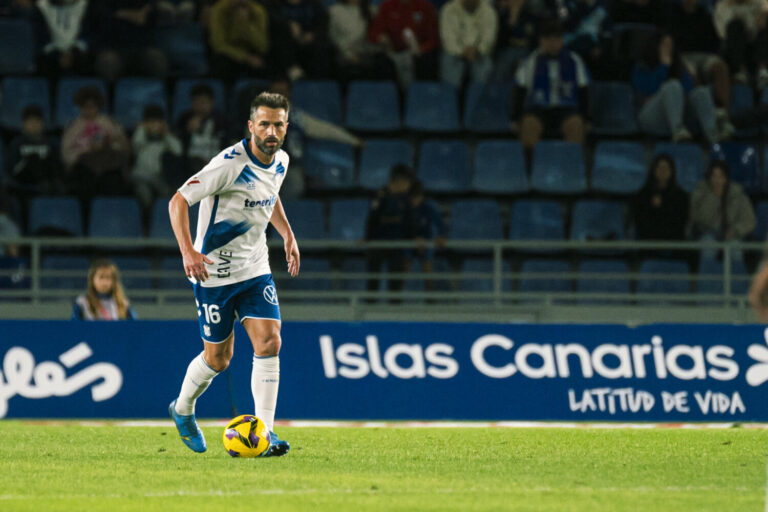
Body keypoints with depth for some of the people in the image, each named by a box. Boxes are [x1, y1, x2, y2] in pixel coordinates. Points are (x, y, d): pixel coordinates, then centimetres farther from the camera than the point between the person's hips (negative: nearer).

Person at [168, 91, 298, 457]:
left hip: (255, 269, 6)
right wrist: (187, 251, -33)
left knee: (269, 342, -12)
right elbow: (179, 201, -22)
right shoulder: (231, 164, -22)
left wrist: (288, 235, 16)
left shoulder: (280, 161, 1)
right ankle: (183, 409, 34)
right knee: (218, 358, 4)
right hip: (214, 272, -6)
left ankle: (264, 433, -10)